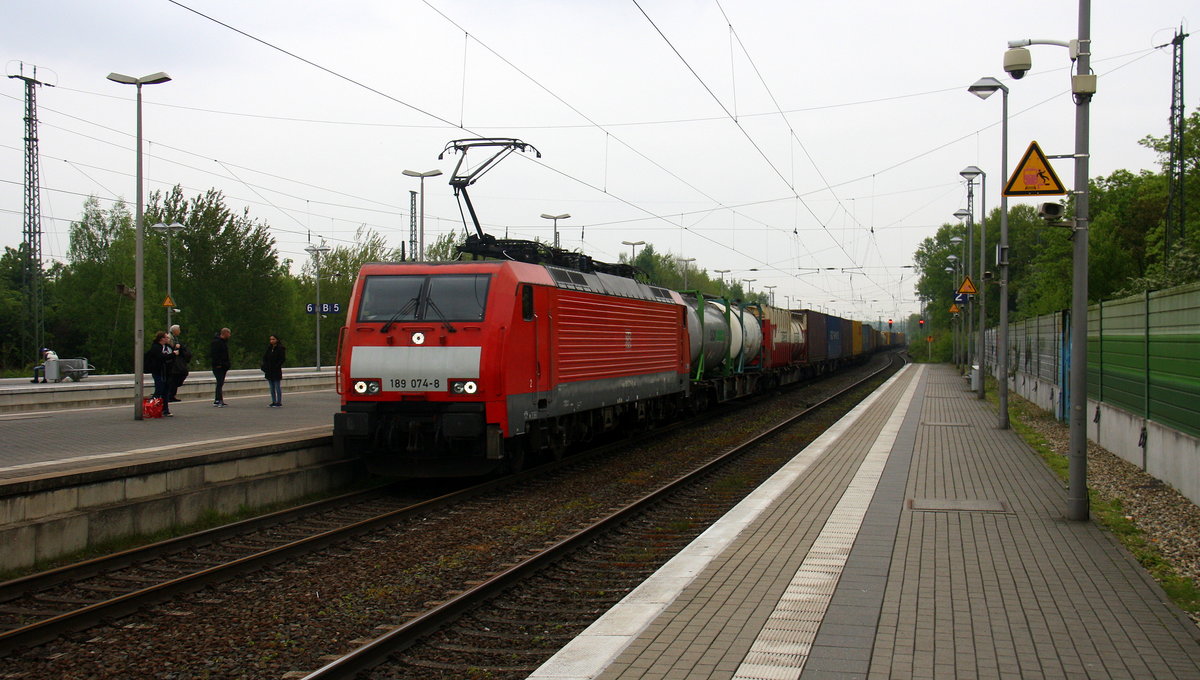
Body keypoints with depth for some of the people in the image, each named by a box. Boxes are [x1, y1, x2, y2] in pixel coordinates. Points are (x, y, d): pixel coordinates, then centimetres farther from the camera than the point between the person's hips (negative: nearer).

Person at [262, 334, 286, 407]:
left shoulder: (280, 348, -8)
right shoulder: (269, 348, 11)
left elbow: (282, 359, -12)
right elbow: (264, 357, 14)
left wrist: (276, 366, -17)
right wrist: (265, 366, -1)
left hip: (277, 371, -6)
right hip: (269, 371, 6)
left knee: (277, 387, -2)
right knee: (272, 388, 10)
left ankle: (279, 402, 2)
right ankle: (274, 402, 16)